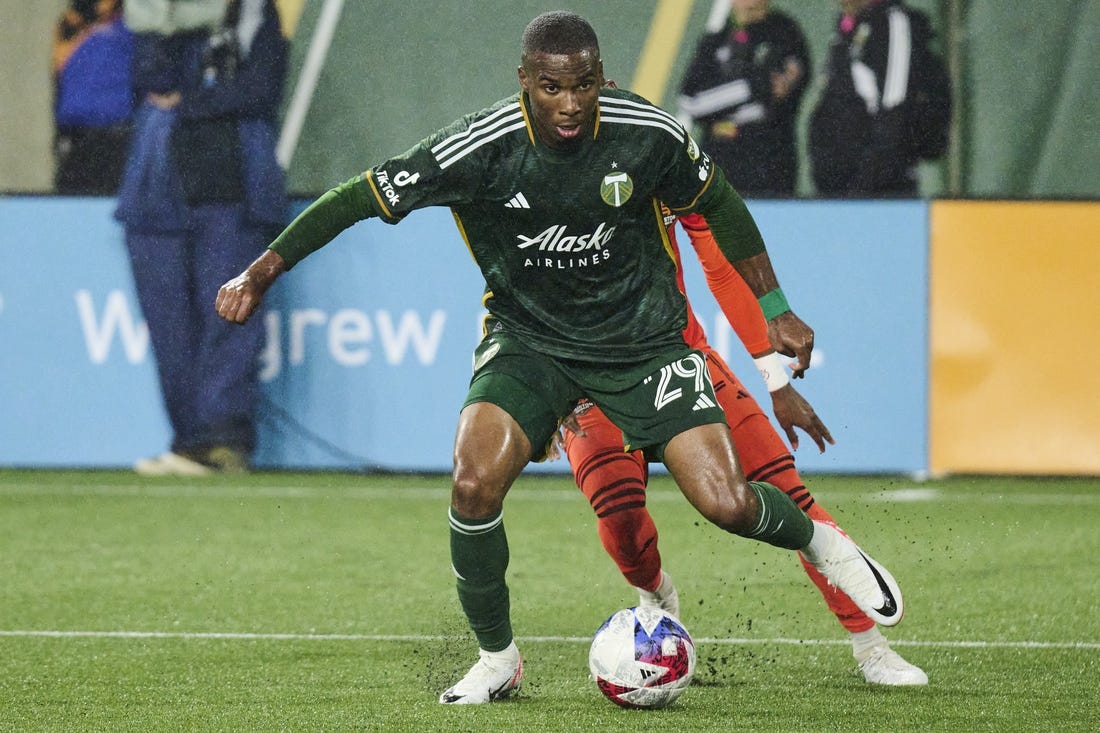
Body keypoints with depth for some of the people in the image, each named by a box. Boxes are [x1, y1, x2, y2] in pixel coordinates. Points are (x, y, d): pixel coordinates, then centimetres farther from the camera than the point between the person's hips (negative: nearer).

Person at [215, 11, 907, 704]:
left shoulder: (648, 134, -17)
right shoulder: (481, 147, -22)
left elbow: (718, 204, 2)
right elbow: (364, 197, -15)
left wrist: (777, 310, 8)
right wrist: (264, 270, -19)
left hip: (643, 337, 0)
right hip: (530, 339, 0)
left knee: (727, 504, -12)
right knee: (475, 483, -25)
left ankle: (818, 542, 25)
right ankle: (497, 659, -1)